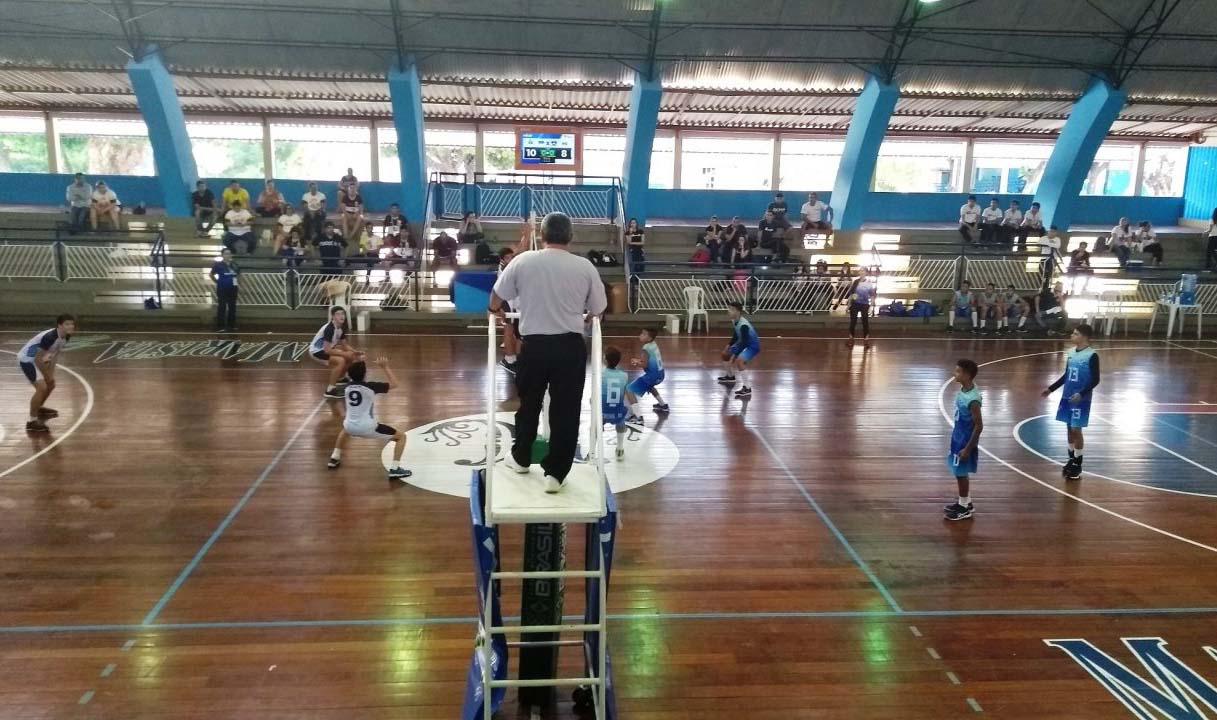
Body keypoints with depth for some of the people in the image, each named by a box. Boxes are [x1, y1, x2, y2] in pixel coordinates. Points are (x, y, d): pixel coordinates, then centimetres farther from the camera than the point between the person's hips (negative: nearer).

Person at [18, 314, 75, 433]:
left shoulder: (66, 337, -6)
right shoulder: (49, 337, -34)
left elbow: (55, 354, 7)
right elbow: (38, 359, -28)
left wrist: (50, 373, 4)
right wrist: (47, 374, -16)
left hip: (37, 359, 10)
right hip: (26, 359, -10)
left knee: (51, 383, 22)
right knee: (42, 387, -18)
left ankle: (39, 408, 46)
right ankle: (32, 421, -9)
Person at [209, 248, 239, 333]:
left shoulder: (234, 265, 7)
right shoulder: (218, 265, -6)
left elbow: (239, 274, 23)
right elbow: (211, 274, 2)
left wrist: (236, 281, 11)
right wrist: (217, 282, 2)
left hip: (233, 289, 5)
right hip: (222, 289, -5)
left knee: (232, 307, 9)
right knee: (221, 308, -3)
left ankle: (231, 325, 19)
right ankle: (220, 327, 2)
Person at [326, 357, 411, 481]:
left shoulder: (347, 387, 6)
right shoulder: (371, 386, -10)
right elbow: (395, 384, -2)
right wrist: (385, 367, 3)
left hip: (350, 427, 6)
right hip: (368, 428, -6)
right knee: (401, 436, 6)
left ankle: (334, 459, 42)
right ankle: (395, 469, -5)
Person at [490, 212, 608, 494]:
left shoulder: (523, 261, -3)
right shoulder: (585, 267, -2)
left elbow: (496, 300, 8)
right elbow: (597, 310, 7)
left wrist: (496, 311, 31)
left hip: (534, 345, 1)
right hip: (570, 346, -1)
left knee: (529, 404, 20)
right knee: (566, 410, 7)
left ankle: (520, 458, 37)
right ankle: (556, 473, 11)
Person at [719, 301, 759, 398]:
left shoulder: (743, 325, -32)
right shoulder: (734, 321, -4)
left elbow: (744, 343, -32)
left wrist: (733, 356, -33)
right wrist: (729, 346, 3)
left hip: (753, 346, -10)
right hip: (743, 344, 10)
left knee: (739, 361, -33)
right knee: (725, 354, 20)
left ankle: (747, 389, -29)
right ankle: (730, 377, 43)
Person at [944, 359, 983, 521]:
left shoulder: (973, 399, -28)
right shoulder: (963, 389, 0)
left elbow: (979, 426, -24)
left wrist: (968, 448, -20)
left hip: (966, 441, -9)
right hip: (959, 437, 9)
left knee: (961, 473, 4)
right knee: (960, 472, 19)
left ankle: (964, 508, 19)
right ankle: (965, 502, 34)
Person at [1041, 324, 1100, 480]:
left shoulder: (1092, 356, -13)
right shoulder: (1071, 353, 7)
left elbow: (1095, 380, -14)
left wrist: (1081, 394, -25)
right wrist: (1051, 389, 16)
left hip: (1081, 400, -6)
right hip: (1067, 397, 6)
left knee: (1076, 430, -2)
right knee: (1069, 429, 12)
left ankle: (1077, 464, 10)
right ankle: (1071, 460, 24)